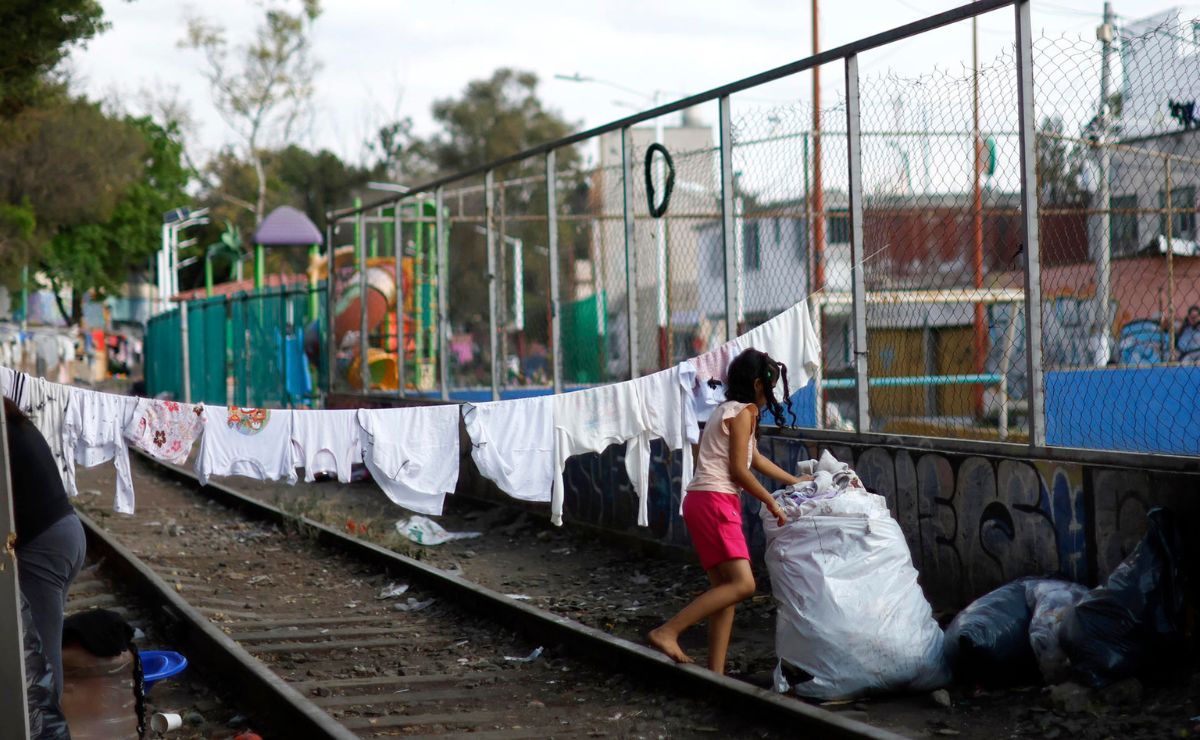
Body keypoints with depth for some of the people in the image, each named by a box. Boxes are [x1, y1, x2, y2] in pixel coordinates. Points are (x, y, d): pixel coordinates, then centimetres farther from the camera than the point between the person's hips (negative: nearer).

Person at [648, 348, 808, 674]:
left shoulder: (727, 409, 23)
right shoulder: (744, 411, -7)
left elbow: (754, 458, 34)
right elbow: (738, 470, -12)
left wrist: (794, 481, 43)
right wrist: (770, 502, 0)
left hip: (702, 501, 10)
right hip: (714, 502, -10)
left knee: (725, 587, 7)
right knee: (742, 584, -17)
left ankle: (715, 672, 3)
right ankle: (667, 633, -20)